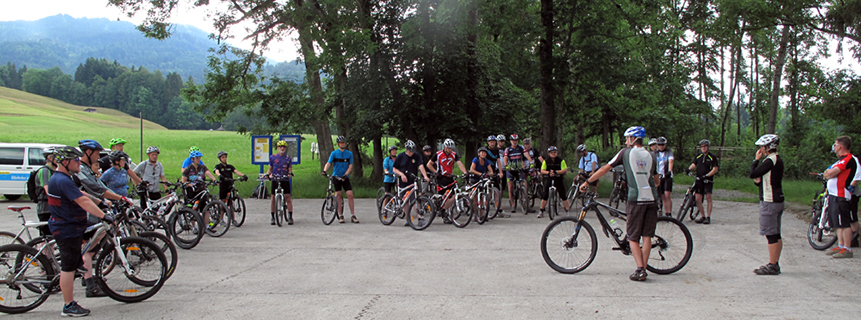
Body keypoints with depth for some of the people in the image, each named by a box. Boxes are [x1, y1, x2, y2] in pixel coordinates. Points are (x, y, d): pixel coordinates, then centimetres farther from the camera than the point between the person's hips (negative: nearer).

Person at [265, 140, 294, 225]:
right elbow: (270, 169, 12)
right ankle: (272, 217, 10)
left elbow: (290, 169, 3)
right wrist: (267, 174, -8)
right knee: (273, 198, 1)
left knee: (288, 198, -7)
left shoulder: (288, 158, 6)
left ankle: (290, 217, -3)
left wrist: (290, 173, -19)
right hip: (275, 180, 1)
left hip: (285, 180, -1)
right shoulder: (272, 157, 7)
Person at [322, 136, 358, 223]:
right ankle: (340, 216, 10)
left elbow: (350, 166, -1)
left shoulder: (349, 154, 4)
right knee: (339, 196, 0)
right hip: (336, 177, -1)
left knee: (350, 195, -9)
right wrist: (324, 171, -31)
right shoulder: (334, 153, 0)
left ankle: (353, 216, -5)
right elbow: (328, 163, -11)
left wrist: (345, 175, -16)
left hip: (345, 178, 1)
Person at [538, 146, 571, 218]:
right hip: (549, 179, 1)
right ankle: (541, 212, 6)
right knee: (545, 195, -3)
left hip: (559, 180, -1)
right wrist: (548, 172, -25)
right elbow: (542, 171, -5)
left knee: (563, 195, -4)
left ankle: (568, 210, 7)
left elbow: (565, 170, -13)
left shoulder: (561, 161, -6)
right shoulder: (546, 161, 0)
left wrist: (556, 172, -26)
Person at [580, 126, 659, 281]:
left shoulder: (626, 152, 4)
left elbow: (605, 169, 3)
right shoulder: (651, 155, 13)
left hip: (636, 200, -3)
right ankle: (643, 269, 5)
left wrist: (587, 182, 9)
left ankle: (640, 270, -8)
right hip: (651, 199, 4)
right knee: (647, 236, 8)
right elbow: (657, 181, 18)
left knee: (633, 238, 3)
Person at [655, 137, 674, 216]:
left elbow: (670, 161, -14)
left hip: (667, 176, -3)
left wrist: (669, 171, -31)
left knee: (667, 195, -15)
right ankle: (666, 214, 11)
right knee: (663, 197, 4)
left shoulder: (669, 151, 2)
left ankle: (670, 214, -11)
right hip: (659, 176, 3)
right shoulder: (655, 153, 10)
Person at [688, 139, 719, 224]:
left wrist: (707, 175, -20)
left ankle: (708, 217, -9)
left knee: (708, 197, -15)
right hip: (699, 180, 4)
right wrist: (689, 169, -17)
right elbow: (694, 164, 6)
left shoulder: (712, 157, 2)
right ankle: (703, 216, 15)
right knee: (698, 199, 0)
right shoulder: (698, 157, 14)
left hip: (708, 180, -4)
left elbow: (715, 169, -5)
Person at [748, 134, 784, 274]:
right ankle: (775, 264, 17)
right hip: (778, 200, 10)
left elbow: (752, 174, -18)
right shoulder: (778, 160, 16)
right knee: (776, 235, 12)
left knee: (771, 235, -6)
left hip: (769, 202, -10)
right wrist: (759, 181, 2)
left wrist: (756, 159, -5)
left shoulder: (770, 161, -17)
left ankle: (772, 266, -3)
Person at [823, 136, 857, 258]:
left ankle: (847, 249, -4)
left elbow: (831, 173, -20)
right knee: (838, 223, 14)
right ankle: (840, 246, 21)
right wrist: (829, 174, -1)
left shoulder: (848, 159, -13)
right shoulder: (841, 159, 21)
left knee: (844, 223, -7)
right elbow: (828, 174, 19)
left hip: (841, 196, -10)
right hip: (833, 195, 10)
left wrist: (828, 173, 0)